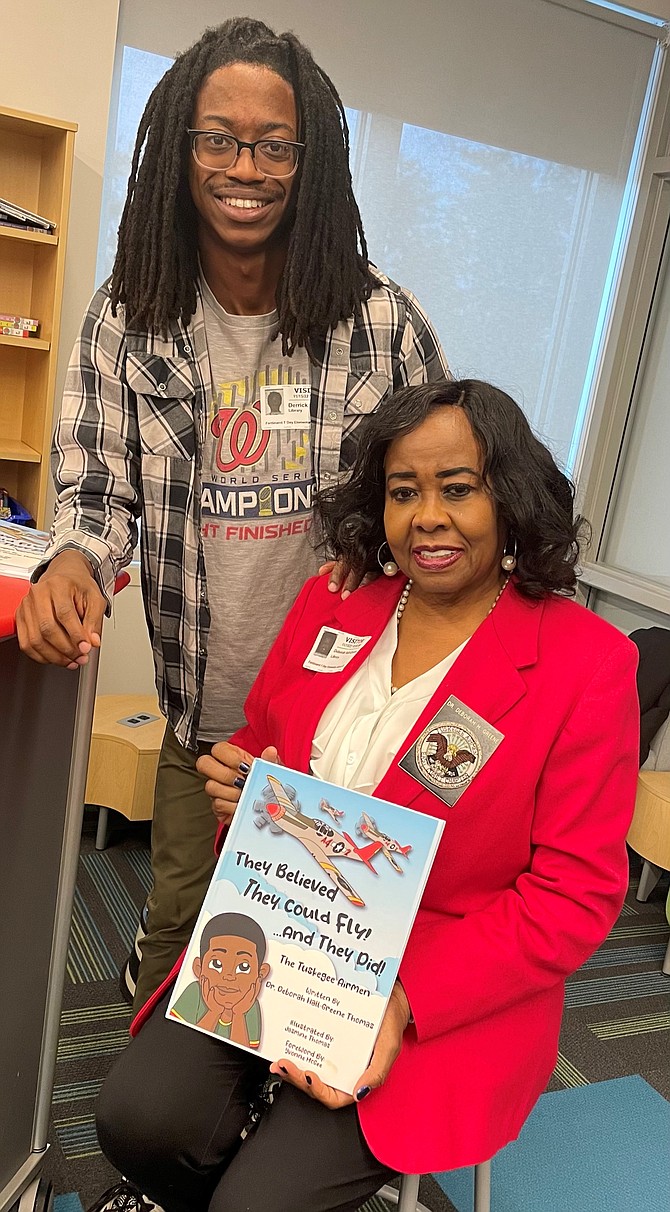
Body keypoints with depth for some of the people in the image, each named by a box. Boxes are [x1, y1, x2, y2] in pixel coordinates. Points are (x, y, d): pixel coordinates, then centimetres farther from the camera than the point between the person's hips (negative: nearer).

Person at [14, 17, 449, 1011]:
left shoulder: (381, 319, -9)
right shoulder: (127, 318, -5)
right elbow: (100, 485, 0)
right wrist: (76, 557, -23)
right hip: (203, 711, 2)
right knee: (177, 925, 20)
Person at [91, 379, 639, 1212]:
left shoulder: (589, 663, -11)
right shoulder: (330, 606, 3)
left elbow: (574, 894, -10)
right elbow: (259, 746, 17)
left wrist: (405, 1001, -20)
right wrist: (242, 788, -9)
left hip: (450, 996, -3)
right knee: (140, 1118, -14)